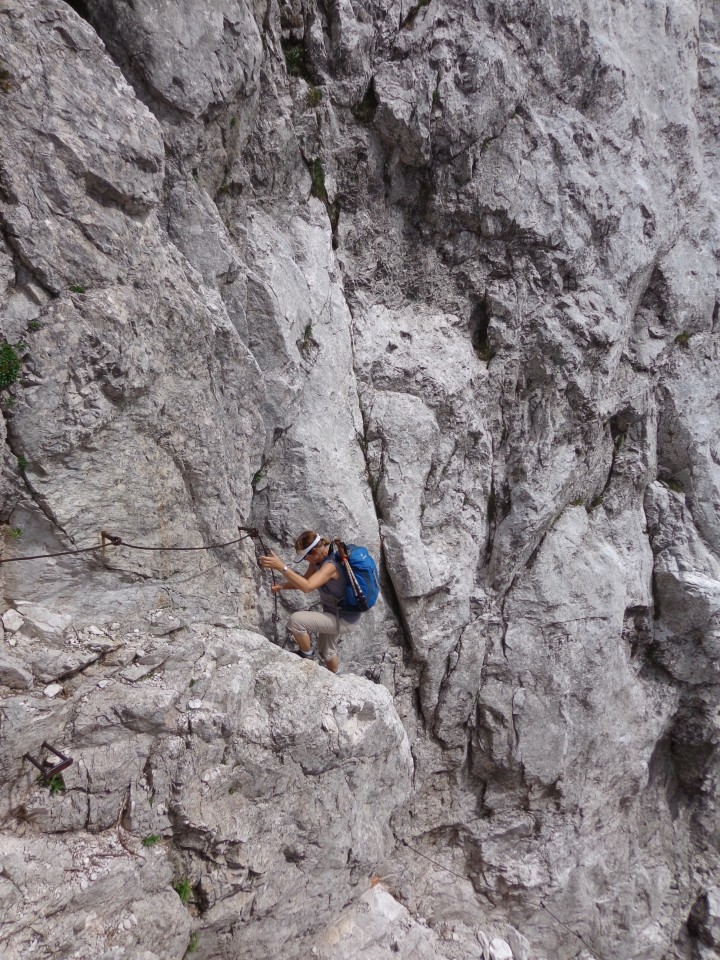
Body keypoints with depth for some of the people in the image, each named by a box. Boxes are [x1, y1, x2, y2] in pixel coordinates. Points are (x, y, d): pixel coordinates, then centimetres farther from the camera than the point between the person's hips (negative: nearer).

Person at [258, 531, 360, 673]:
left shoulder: (330, 565, -33)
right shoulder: (318, 558, -5)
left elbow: (307, 587, -46)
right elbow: (305, 580, 7)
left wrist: (281, 567, -51)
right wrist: (282, 586, -9)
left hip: (344, 618, -9)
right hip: (334, 612, 10)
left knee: (296, 620, -23)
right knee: (326, 651, 29)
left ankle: (306, 654, 3)